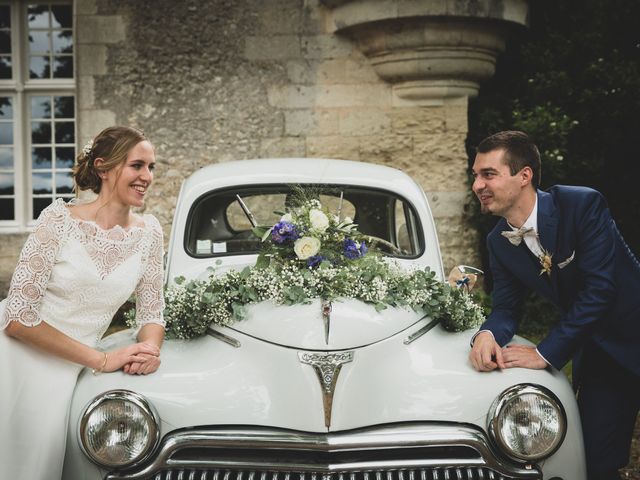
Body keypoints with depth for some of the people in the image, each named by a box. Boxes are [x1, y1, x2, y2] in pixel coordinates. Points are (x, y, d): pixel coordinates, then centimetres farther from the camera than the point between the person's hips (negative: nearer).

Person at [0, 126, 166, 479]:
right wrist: (103, 360, -21)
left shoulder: (148, 232, 0)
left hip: (62, 374, 4)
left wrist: (150, 350, -17)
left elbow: (151, 314, 8)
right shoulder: (60, 218, -14)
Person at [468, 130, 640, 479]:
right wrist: (487, 334, -23)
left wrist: (546, 353, -25)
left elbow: (599, 288, -25)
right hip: (597, 352, 5)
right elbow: (507, 306, 2)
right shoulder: (499, 241, -3)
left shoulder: (582, 205, -22)